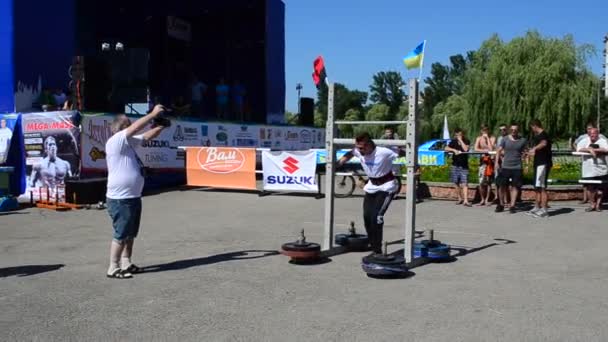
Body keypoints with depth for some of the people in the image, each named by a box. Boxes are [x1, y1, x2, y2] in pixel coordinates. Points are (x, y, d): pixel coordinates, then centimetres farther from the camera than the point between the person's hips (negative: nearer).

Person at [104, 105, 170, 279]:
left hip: (133, 197, 9)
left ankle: (126, 263, 26)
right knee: (121, 234, -4)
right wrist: (153, 114, -18)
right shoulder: (115, 141, -15)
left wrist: (162, 125, -1)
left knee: (131, 233, 16)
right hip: (120, 199, -9)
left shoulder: (129, 142, 11)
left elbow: (148, 135, 15)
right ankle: (113, 268, 5)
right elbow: (136, 127, -24)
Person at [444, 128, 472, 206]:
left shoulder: (466, 141, 0)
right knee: (456, 183, 7)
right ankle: (460, 198, 19)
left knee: (464, 183, -11)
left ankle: (465, 200, -16)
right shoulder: (453, 141, 9)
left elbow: (466, 149, -18)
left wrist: (461, 140, -14)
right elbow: (446, 148, -2)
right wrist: (454, 150, -16)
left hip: (464, 165, -3)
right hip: (455, 165, 3)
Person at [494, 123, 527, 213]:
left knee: (515, 186, 0)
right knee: (502, 185, 1)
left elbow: (524, 152, 12)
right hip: (505, 166, 0)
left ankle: (512, 206, 7)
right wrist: (496, 162, -8)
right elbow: (499, 151, 2)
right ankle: (501, 204, 17)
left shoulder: (522, 140, 4)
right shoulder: (505, 139, 3)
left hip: (517, 167, 0)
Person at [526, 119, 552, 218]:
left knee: (541, 187, -10)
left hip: (543, 163, -11)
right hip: (539, 163, 11)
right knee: (537, 187, 15)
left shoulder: (543, 135, -12)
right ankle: (537, 208, 23)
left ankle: (544, 210, -9)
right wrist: (531, 153, 43)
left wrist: (534, 148, -48)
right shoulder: (538, 136, 19)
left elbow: (544, 143, -37)